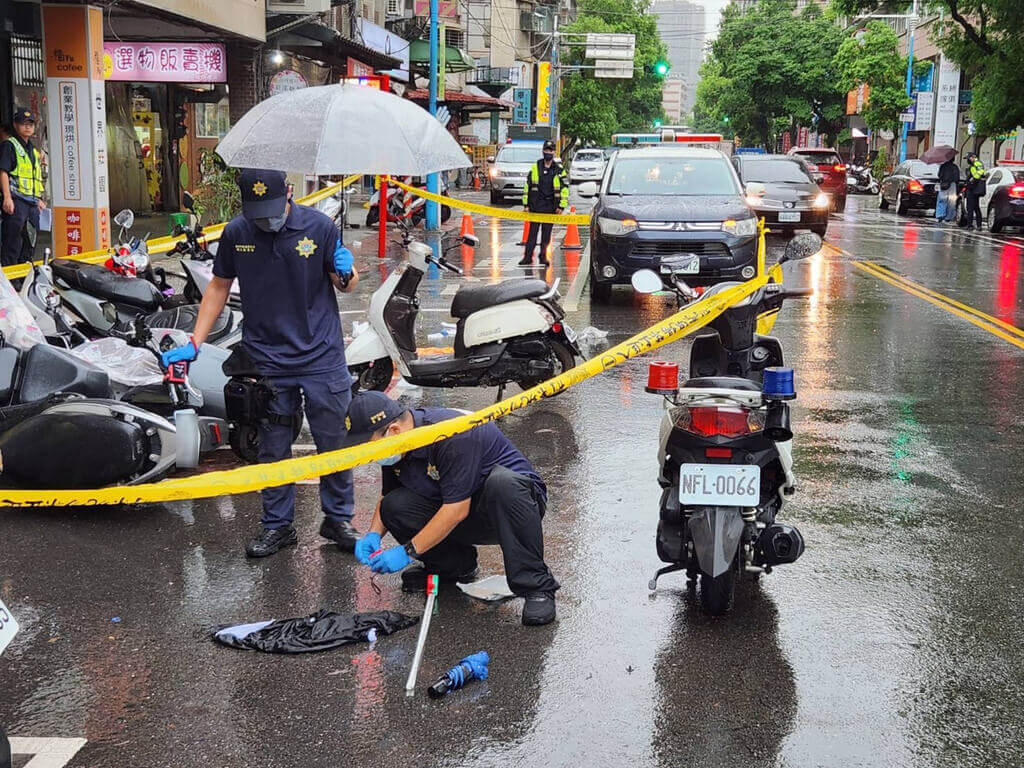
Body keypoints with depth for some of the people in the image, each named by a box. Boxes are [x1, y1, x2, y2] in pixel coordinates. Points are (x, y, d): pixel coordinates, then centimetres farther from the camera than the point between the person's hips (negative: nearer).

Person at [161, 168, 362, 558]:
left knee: (334, 442, 6)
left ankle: (338, 518, 22)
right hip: (267, 361, 1)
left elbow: (345, 283, 7)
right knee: (273, 449, 8)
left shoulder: (319, 226, -6)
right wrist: (194, 343, 6)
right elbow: (219, 286, 11)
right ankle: (277, 525, 21)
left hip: (322, 358, -1)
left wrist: (346, 273, -18)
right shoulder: (235, 233, -2)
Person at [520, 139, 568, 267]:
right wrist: (526, 204, 6)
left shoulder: (559, 170, 2)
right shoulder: (535, 167, 5)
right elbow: (527, 186, 10)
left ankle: (543, 257, 16)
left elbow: (565, 188, 4)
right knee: (532, 233, -1)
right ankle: (528, 257, 2)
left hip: (550, 208, 0)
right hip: (535, 206, 0)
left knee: (546, 235, 5)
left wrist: (561, 206, -2)